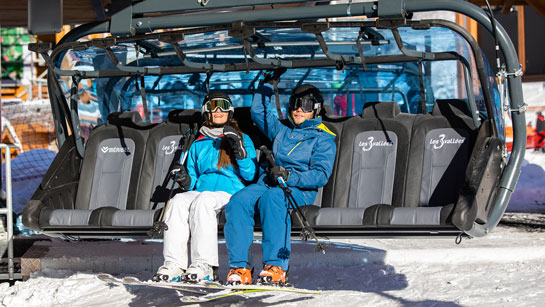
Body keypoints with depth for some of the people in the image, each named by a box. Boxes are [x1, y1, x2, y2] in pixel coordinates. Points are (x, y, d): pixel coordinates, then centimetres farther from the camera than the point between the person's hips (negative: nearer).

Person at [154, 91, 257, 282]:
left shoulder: (242, 139, 14)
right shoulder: (198, 144, 25)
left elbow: (250, 176, 2)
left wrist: (239, 151, -11)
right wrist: (185, 180, 0)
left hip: (229, 193, -4)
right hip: (200, 192, 4)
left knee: (203, 201, -37)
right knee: (178, 201, -31)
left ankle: (203, 265, -43)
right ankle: (173, 264, -39)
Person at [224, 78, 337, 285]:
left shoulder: (323, 139, 9)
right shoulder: (283, 131, 27)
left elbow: (321, 175, -4)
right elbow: (258, 111, 40)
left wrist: (289, 176, -18)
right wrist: (267, 86, 35)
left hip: (299, 190, -5)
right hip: (269, 182, 5)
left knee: (272, 197, -41)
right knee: (238, 201, -30)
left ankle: (276, 266, -45)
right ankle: (239, 267, -35)